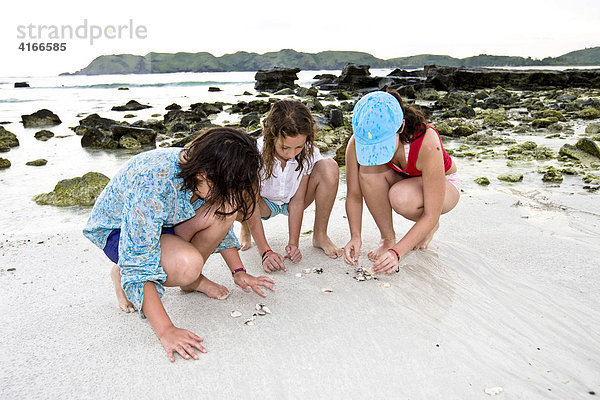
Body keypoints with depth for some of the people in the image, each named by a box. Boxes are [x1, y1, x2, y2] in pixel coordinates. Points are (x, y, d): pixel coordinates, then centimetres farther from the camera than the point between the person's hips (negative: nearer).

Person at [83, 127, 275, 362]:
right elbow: (139, 265, -36)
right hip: (116, 230, -6)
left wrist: (238, 272, -1)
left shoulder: (212, 178, -18)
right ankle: (122, 276, -3)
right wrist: (166, 331, -37)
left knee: (226, 206, -22)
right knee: (187, 264, -35)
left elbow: (221, 221, 2)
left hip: (166, 222, 6)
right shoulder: (152, 185, -39)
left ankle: (193, 279, 0)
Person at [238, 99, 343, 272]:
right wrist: (266, 252, -35)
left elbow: (298, 200, -21)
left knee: (329, 167, -26)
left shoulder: (308, 152, -25)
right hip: (265, 203, -1)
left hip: (291, 202, 2)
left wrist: (293, 243, -27)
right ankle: (246, 229, 2)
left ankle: (320, 235, -10)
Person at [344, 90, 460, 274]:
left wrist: (397, 252, -41)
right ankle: (388, 238, -12)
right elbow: (353, 195, -14)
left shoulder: (427, 143, -37)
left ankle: (431, 228, -1)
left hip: (444, 185, -3)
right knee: (370, 169, -31)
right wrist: (355, 236, -28)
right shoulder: (357, 144, -27)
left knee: (400, 197, -37)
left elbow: (431, 215, -34)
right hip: (401, 181, 3)